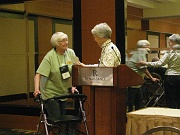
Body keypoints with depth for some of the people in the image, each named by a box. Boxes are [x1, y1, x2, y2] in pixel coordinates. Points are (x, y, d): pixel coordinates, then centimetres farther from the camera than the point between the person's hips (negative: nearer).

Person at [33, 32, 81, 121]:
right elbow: (38, 74, -21)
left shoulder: (71, 53, -1)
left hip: (64, 92, 6)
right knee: (55, 119, -8)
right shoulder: (50, 57, -16)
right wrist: (37, 89, -34)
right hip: (51, 93, -5)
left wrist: (72, 86, 0)